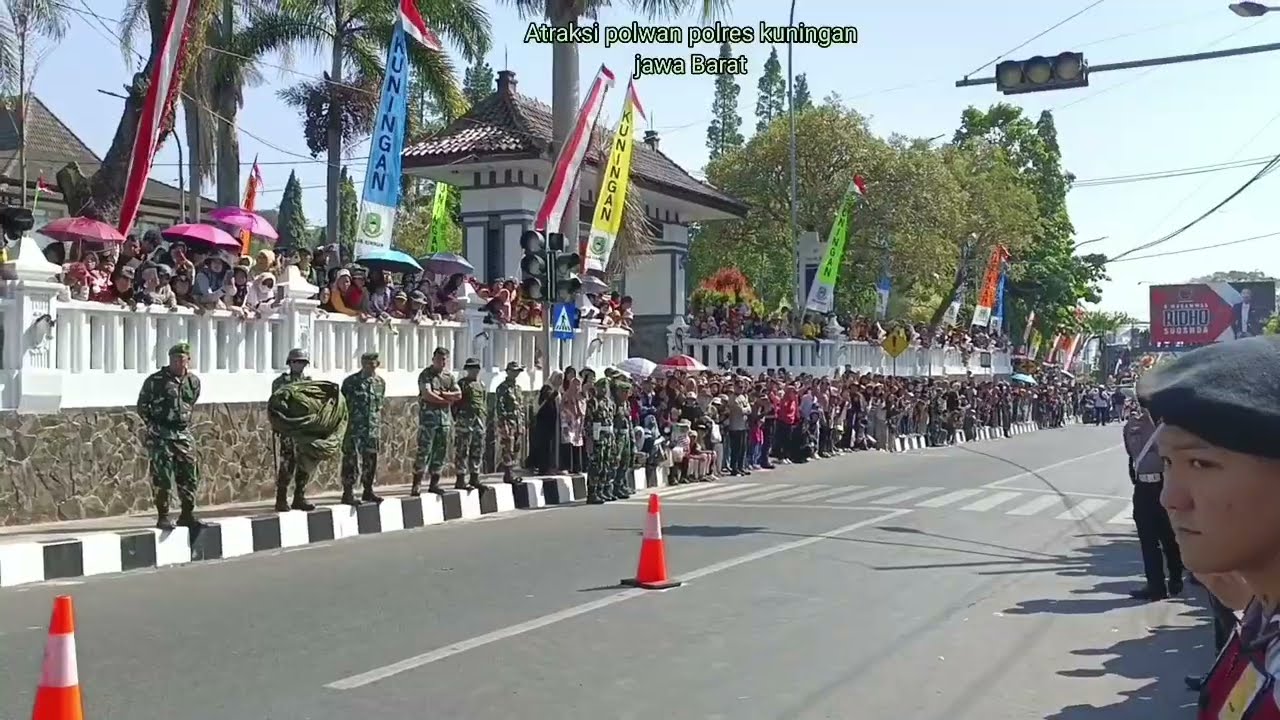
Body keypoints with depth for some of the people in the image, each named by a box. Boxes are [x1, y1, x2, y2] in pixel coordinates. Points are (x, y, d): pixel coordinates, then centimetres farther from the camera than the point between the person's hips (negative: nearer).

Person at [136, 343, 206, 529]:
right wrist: (152, 426, -3)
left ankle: (187, 515, 16)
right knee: (162, 477, -4)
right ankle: (163, 517, 4)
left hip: (184, 435, 5)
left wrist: (186, 423, 13)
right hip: (161, 435, -5)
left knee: (188, 476, 5)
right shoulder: (155, 380, -6)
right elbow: (142, 406, 2)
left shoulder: (193, 382, 8)